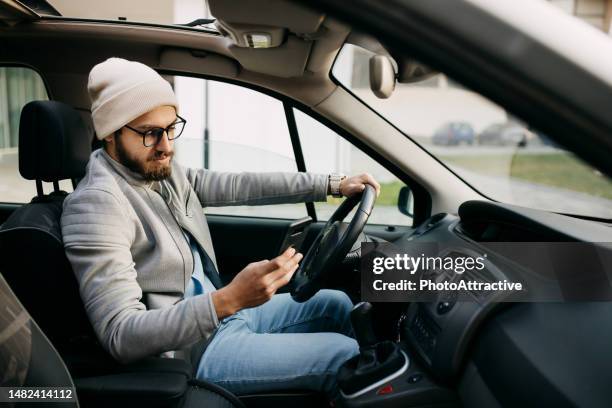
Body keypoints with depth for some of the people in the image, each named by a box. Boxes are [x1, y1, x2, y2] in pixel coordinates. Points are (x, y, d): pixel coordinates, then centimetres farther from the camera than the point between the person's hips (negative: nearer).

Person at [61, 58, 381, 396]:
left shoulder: (161, 169, 2)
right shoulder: (97, 204, -24)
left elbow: (238, 185, 4)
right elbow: (120, 336, -30)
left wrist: (332, 185, 1)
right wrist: (229, 300, -42)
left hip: (220, 313, 9)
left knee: (337, 304, 17)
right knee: (343, 355, -12)